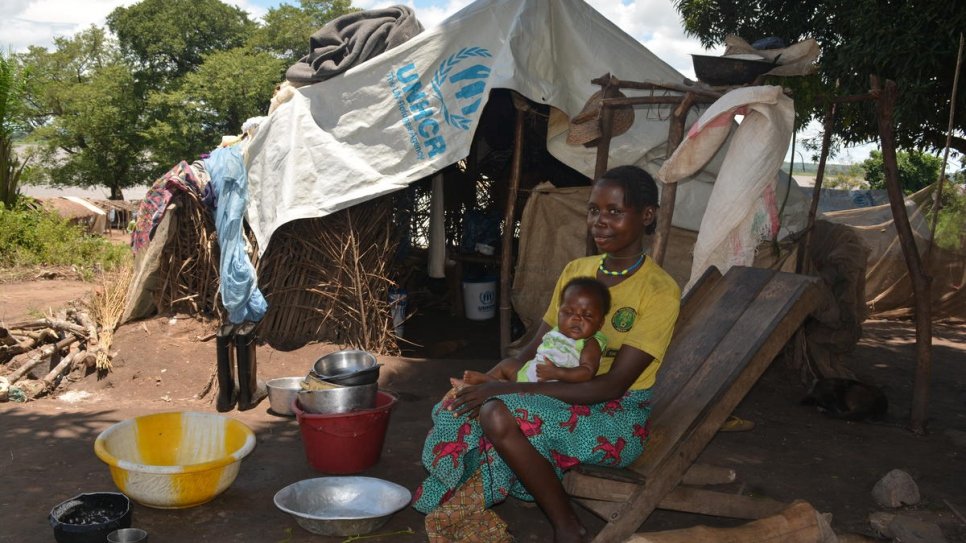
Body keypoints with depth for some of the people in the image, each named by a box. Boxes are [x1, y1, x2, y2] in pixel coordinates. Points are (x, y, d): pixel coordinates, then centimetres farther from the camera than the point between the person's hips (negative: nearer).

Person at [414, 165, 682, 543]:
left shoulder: (660, 291, -14)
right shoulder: (575, 270, 7)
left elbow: (612, 386, -21)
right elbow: (537, 347, 8)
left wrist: (510, 389, -25)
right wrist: (498, 376, -15)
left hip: (617, 417, -6)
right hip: (562, 395, 6)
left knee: (499, 415, -29)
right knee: (462, 401, -15)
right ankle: (467, 512, -1)